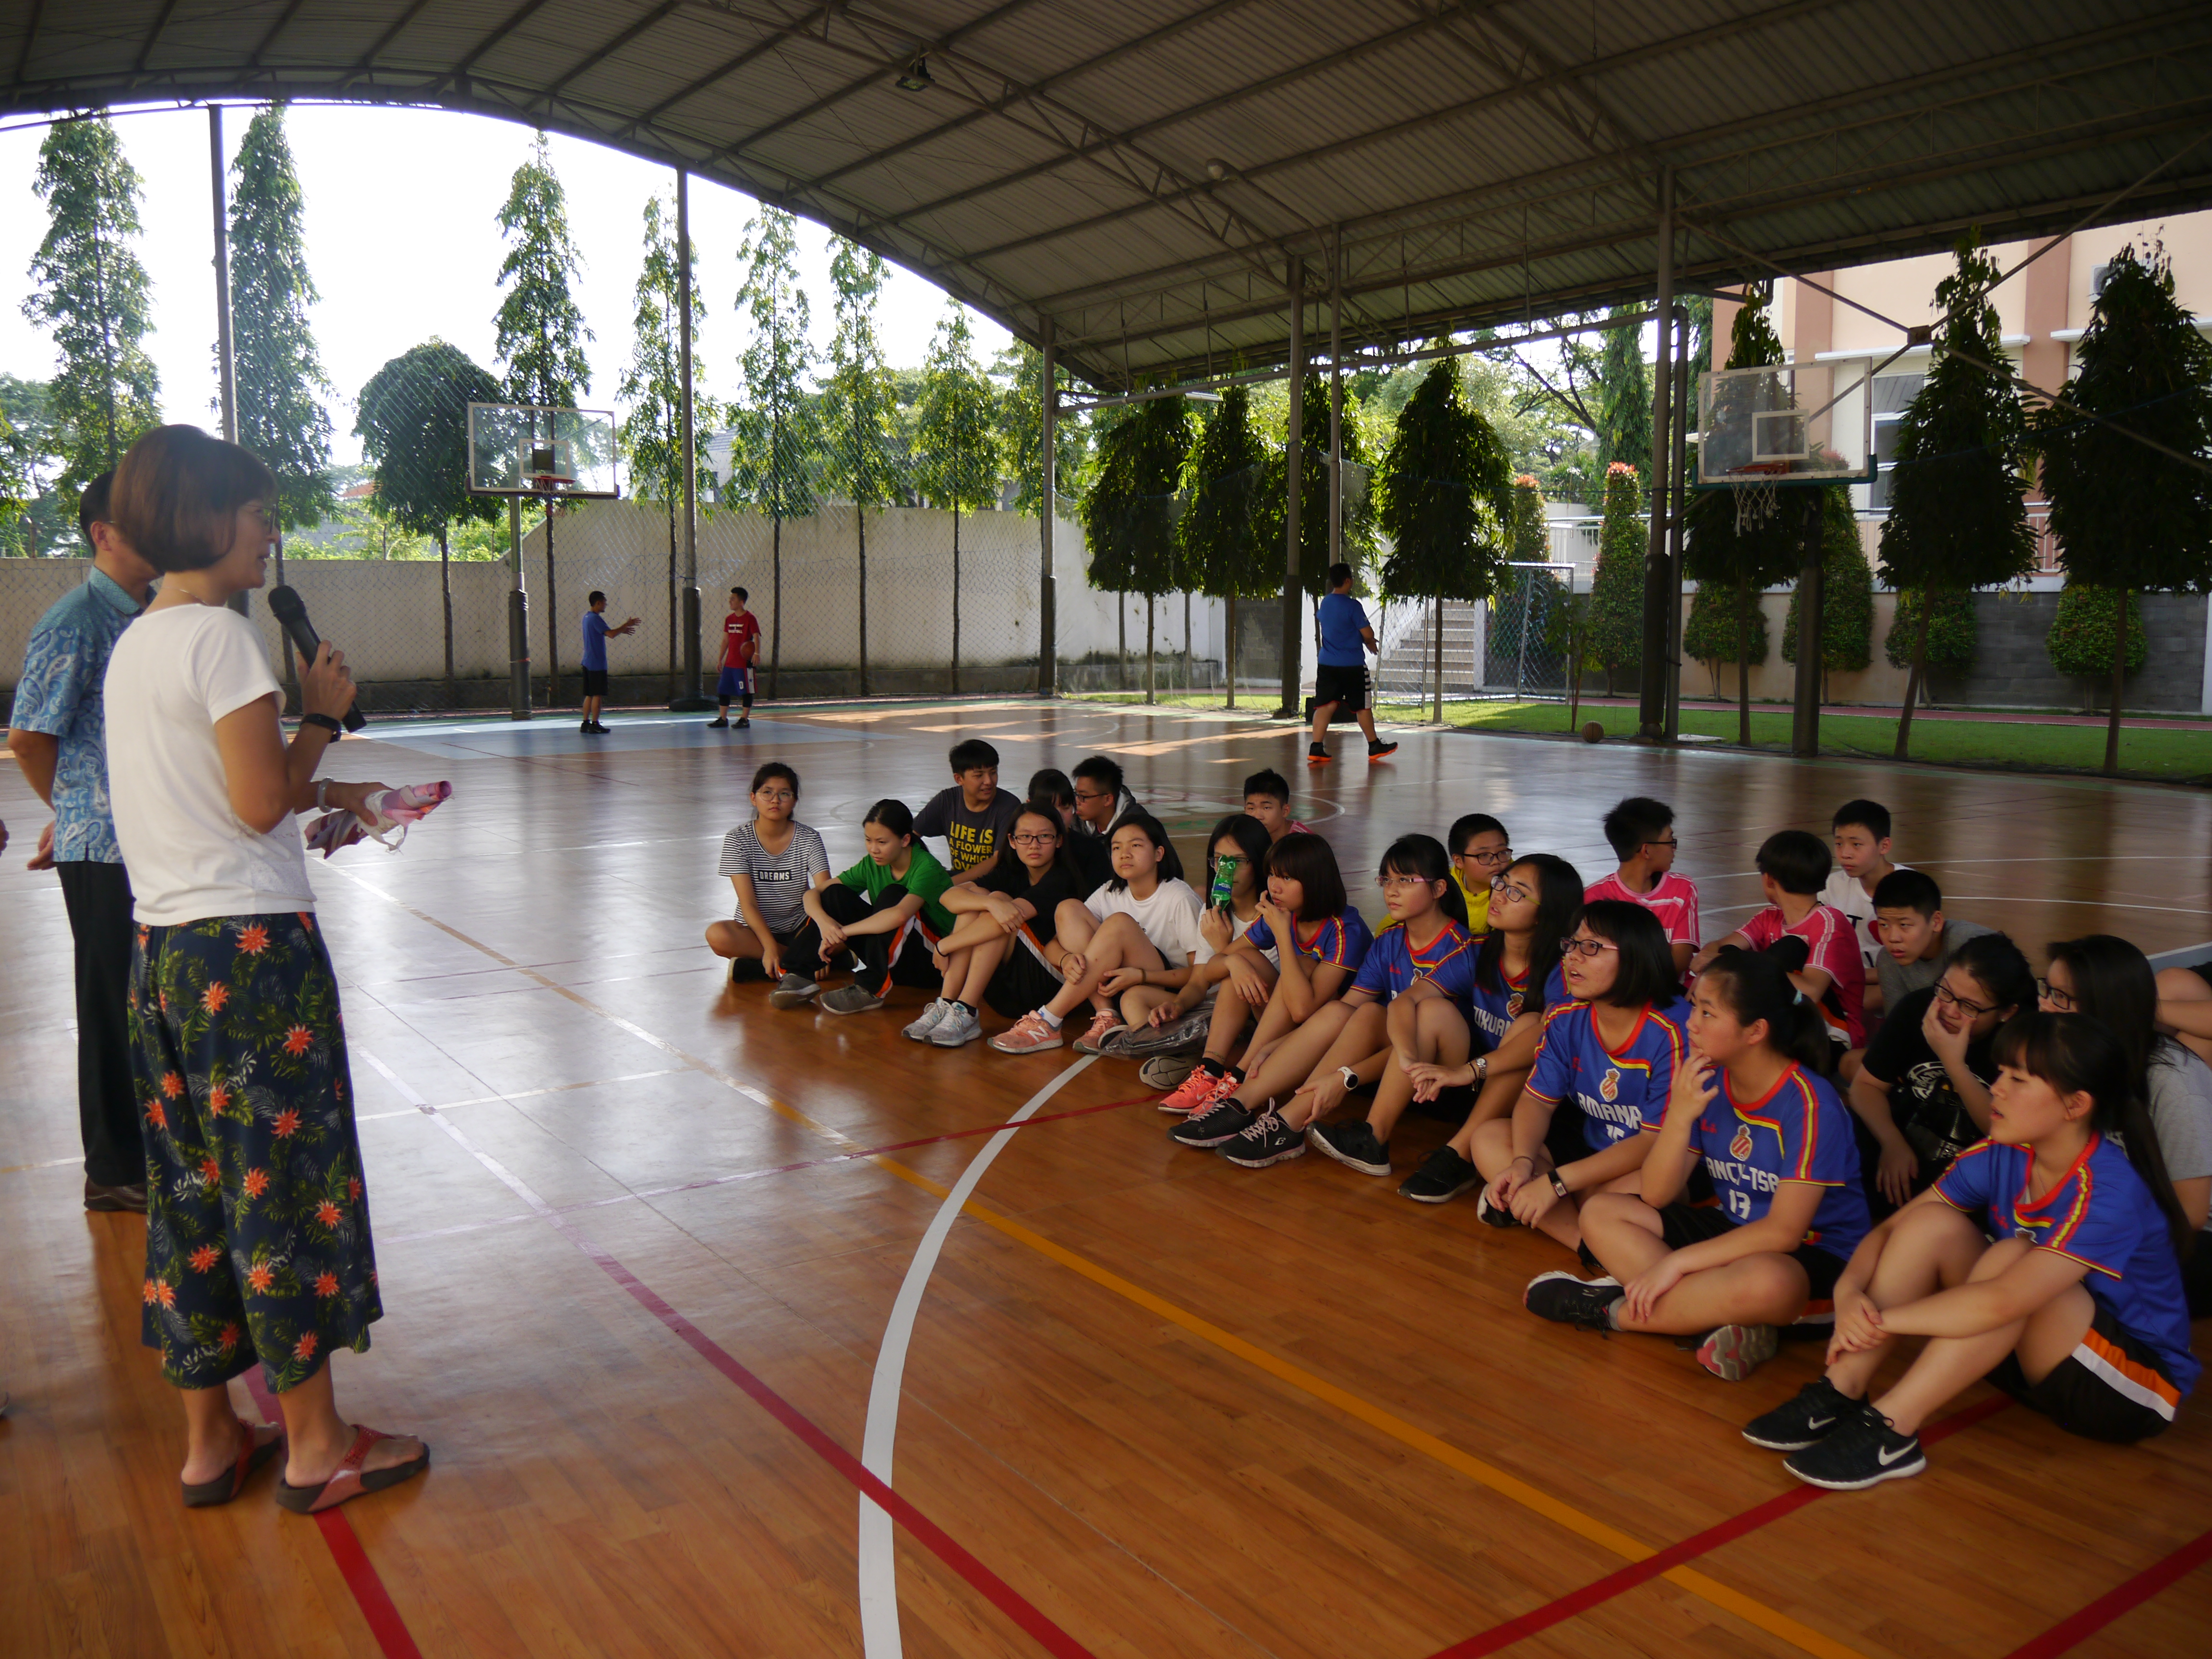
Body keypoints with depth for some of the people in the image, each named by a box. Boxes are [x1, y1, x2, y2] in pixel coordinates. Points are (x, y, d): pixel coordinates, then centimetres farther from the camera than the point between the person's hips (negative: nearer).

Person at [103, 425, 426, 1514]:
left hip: (161, 945, 9)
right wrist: (322, 715, -3)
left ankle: (209, 1442, 24)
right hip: (251, 944, -9)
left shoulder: (133, 642, 14)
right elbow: (262, 803, -16)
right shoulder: (221, 636, -13)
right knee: (290, 1183, 1)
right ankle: (314, 1446, 12)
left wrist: (322, 794, 15)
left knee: (193, 1190, 13)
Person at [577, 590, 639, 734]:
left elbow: (603, 632, 25)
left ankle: (586, 723, 12)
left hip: (588, 662, 10)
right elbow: (610, 634, -23)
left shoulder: (587, 617, 15)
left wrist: (622, 630, 20)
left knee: (590, 695, 11)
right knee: (598, 695, -6)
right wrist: (626, 626, -12)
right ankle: (595, 724, -5)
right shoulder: (595, 618, -15)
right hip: (597, 664, -10)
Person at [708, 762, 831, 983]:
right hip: (754, 931, -1)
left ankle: (752, 968, -26)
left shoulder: (808, 839, -5)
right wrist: (770, 946, -31)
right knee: (716, 935, -33)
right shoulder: (738, 840, -8)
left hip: (799, 931, 1)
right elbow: (748, 904, -15)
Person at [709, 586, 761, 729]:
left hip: (744, 663, -7)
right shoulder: (729, 619, 11)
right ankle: (722, 719, 16)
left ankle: (745, 719, 6)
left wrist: (757, 653, -31)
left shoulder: (750, 618, -9)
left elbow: (756, 636, -15)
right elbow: (726, 640, 17)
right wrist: (721, 659, 15)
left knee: (746, 691, -1)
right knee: (723, 690, 8)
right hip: (729, 662, 7)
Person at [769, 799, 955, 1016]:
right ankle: (800, 977, -16)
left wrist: (842, 932, -32)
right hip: (891, 957, 6)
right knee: (835, 895, -8)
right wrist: (823, 920, -26)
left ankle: (871, 990, -28)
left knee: (893, 895, -30)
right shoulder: (872, 865, -1)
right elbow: (812, 894, -2)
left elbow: (900, 915, -40)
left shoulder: (927, 867, -20)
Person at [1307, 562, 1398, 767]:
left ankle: (1316, 749, -10)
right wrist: (1372, 644, 11)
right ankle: (1374, 746, 21)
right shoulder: (1353, 606, -14)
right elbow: (1367, 634, -14)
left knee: (1325, 705, 1)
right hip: (1352, 665, -5)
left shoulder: (1324, 602, 8)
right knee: (1362, 707, 8)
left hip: (1327, 664, 5)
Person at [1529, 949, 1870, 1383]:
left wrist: (1677, 1262, -26)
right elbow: (1656, 1195, -6)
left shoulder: (1809, 1103, -21)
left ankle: (1610, 1310, -19)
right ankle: (1725, 1325, -23)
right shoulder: (1702, 1082, -3)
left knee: (1764, 1282, -41)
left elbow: (1784, 1232, -25)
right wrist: (1679, 1116, -22)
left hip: (1813, 1257, -7)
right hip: (1734, 1230, 7)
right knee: (1600, 1213, -6)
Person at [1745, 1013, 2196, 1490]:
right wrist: (1849, 1292, -25)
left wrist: (1881, 1319, -31)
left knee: (2013, 1255, -32)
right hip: (2038, 1358, 6)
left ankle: (1889, 1429, -31)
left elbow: (2002, 1302, -39)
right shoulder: (2001, 1157, -7)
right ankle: (1841, 1394, -19)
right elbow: (1890, 1229, -5)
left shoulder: (2111, 1189, -28)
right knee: (1932, 1223, -14)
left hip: (2143, 1384, -6)